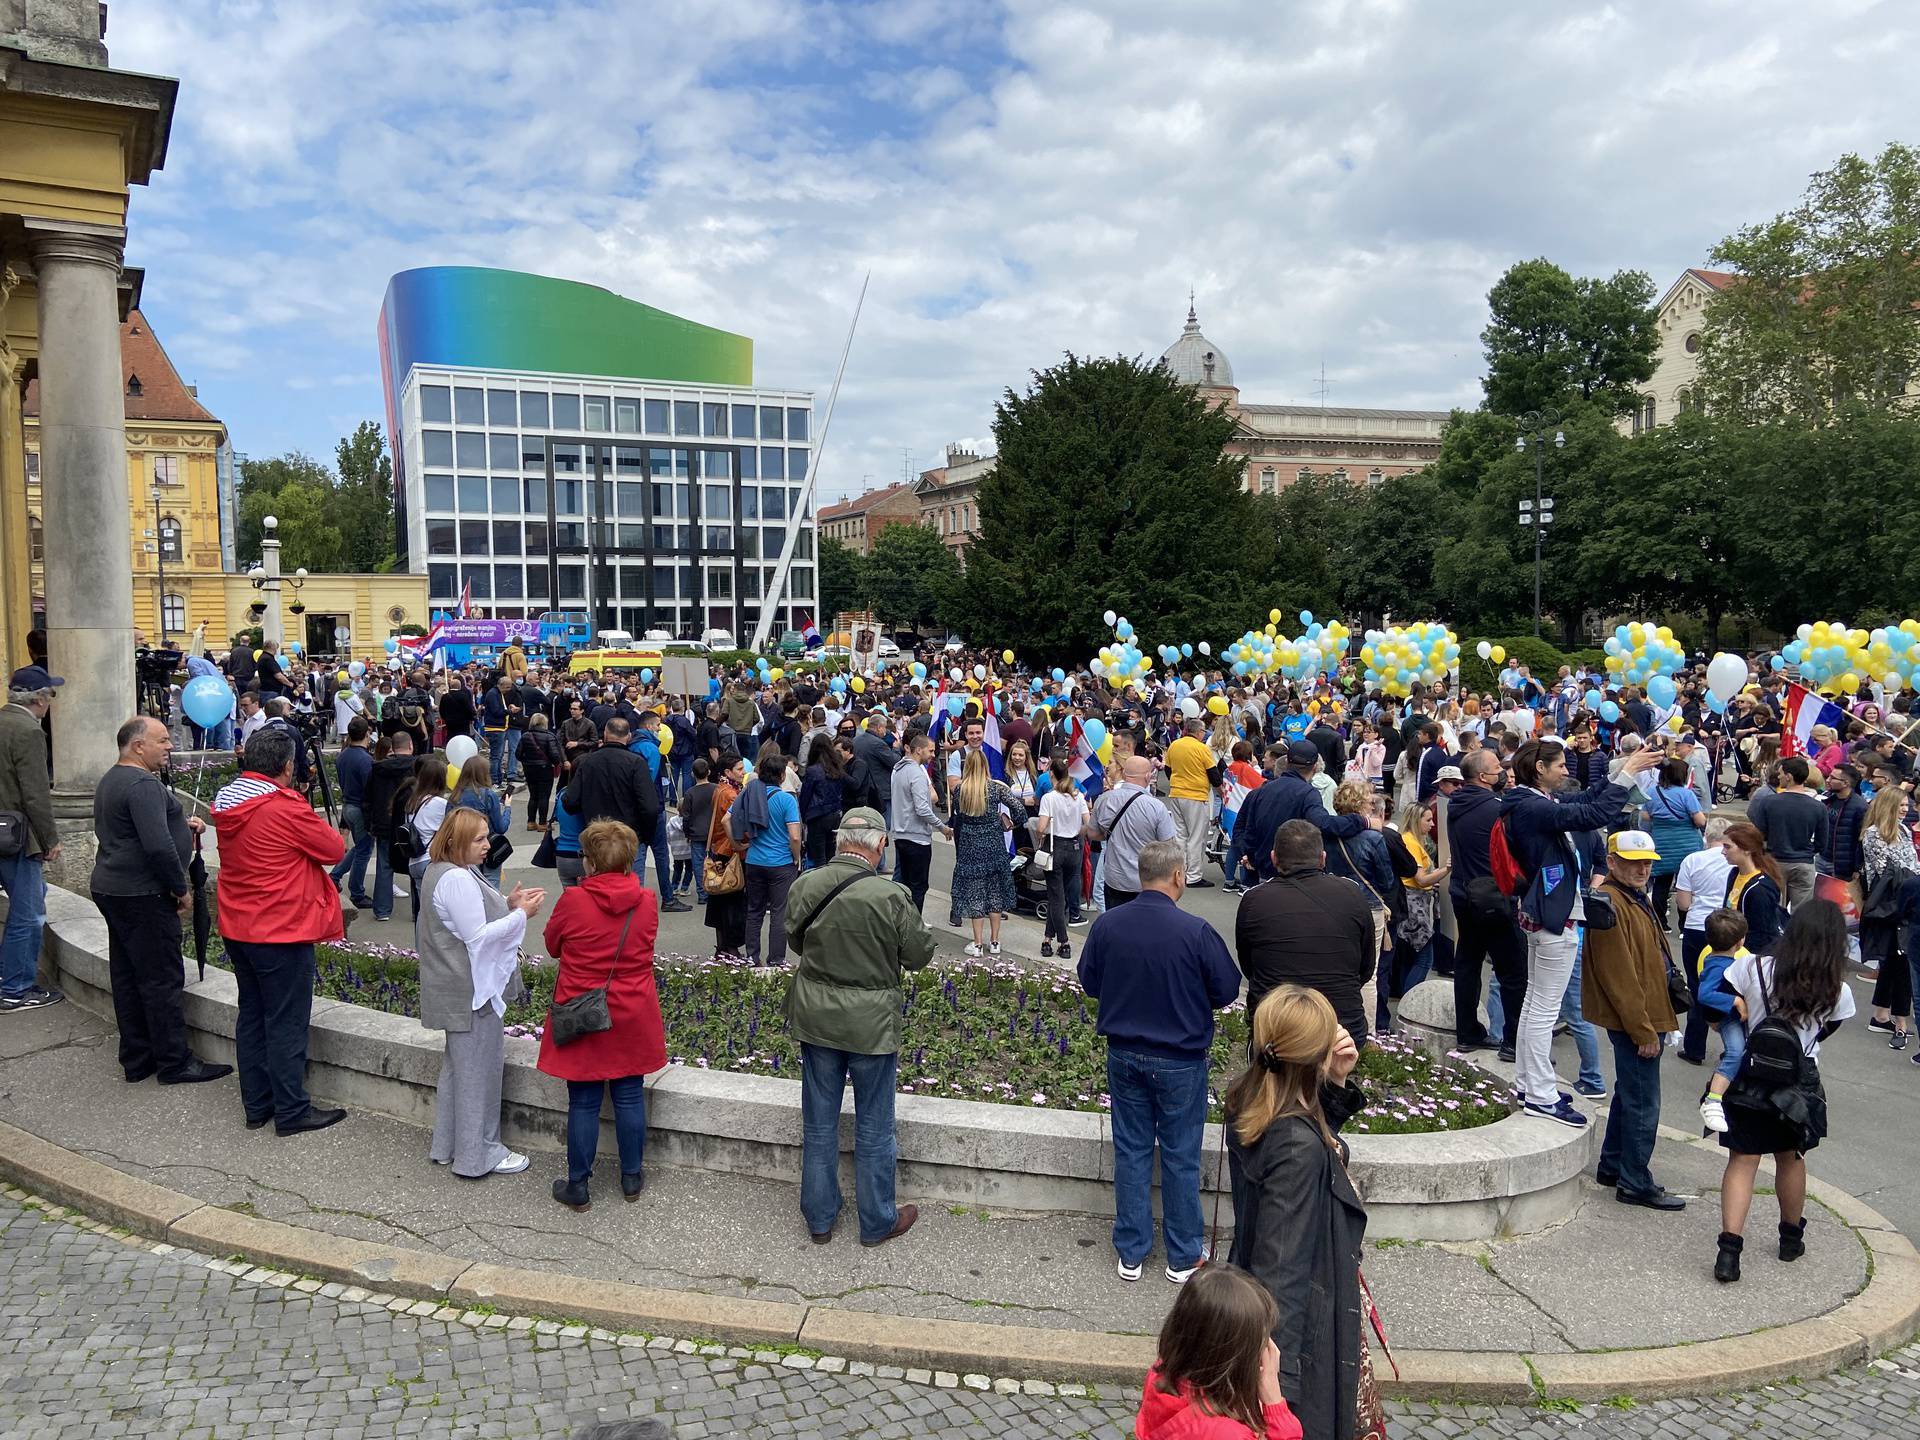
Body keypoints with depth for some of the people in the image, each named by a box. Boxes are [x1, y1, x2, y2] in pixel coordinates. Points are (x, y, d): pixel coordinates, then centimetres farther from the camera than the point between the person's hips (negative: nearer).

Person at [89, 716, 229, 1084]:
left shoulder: (111, 780, 15)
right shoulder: (144, 784, -19)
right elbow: (158, 846, -27)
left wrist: (181, 824, 11)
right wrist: (181, 890, -16)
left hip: (110, 888, 10)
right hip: (143, 895, -10)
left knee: (127, 977, 14)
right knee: (162, 980, -3)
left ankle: (136, 1060, 21)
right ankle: (175, 1063, 3)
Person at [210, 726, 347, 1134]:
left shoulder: (227, 802, 5)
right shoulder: (287, 808, -20)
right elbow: (335, 849, -11)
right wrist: (316, 826, 6)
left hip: (236, 928, 8)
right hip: (282, 931, -8)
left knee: (252, 1015, 16)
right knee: (287, 1023, 0)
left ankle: (257, 1104, 25)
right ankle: (292, 1112, 7)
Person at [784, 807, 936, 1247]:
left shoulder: (804, 886, -9)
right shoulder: (891, 896, -22)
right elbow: (920, 955, -9)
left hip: (815, 1019, 4)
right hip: (871, 1024, -4)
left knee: (819, 1124, 17)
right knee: (874, 1128, 12)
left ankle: (819, 1219, 30)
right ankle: (877, 1222, 26)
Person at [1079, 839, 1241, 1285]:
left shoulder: (1106, 925, -10)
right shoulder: (1196, 931, -22)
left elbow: (1089, 982, 4)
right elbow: (1228, 991, -10)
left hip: (1124, 1056, 3)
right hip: (1181, 1061, -3)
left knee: (1131, 1151, 15)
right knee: (1180, 1157, 12)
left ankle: (1131, 1253, 25)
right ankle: (1183, 1257, 25)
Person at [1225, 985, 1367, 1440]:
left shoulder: (1247, 1103, -9)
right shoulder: (1298, 1147, -33)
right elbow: (1282, 1267, -32)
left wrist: (1336, 1082, -6)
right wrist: (1279, 1380, -30)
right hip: (1299, 1321, -8)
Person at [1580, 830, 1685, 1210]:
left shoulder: (1636, 898, 15)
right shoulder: (1610, 903, -19)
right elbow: (1618, 976, -22)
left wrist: (1654, 1023, 20)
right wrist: (1643, 1030, -21)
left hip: (1645, 1016, 11)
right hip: (1633, 1020, -11)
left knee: (1629, 1094, 19)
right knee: (1644, 1102, -3)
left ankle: (1612, 1167, 32)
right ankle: (1635, 1184, 7)